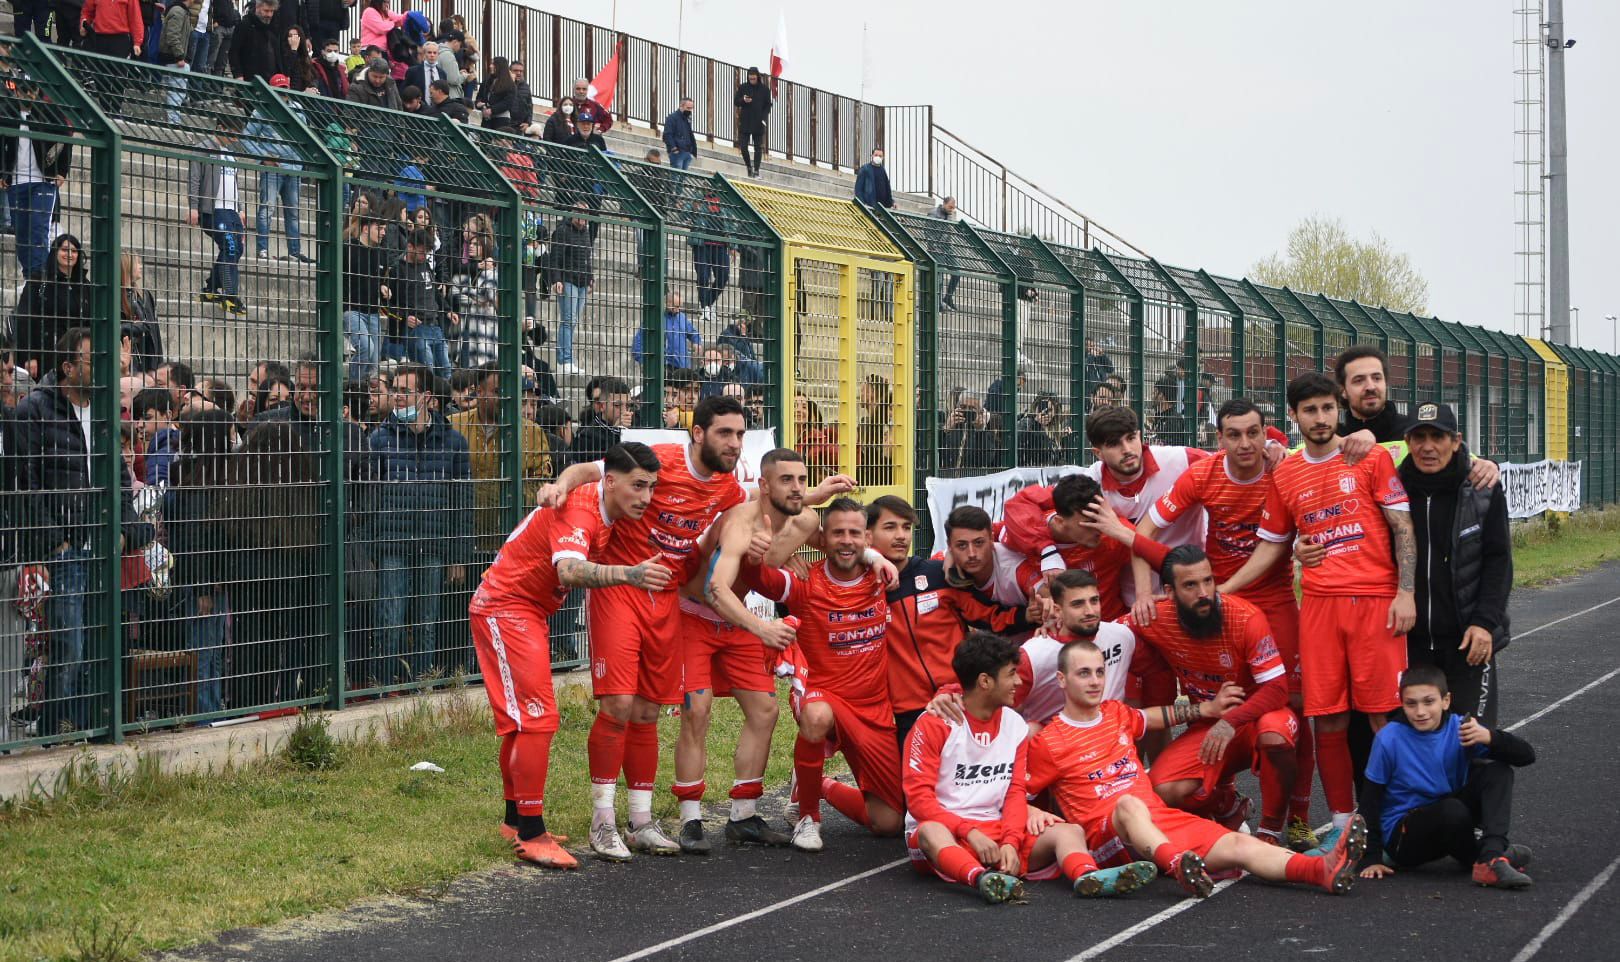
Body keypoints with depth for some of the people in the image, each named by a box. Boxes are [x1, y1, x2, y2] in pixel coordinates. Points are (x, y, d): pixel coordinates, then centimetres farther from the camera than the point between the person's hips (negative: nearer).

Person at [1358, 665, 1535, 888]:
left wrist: (1488, 737, -32)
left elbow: (1526, 756, -12)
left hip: (1448, 823, 5)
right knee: (1452, 810, -35)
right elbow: (1371, 800, -9)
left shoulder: (1460, 729, -8)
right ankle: (1480, 858, -9)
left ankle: (1491, 857, -28)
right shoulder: (1389, 738, -16)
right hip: (1402, 835, -5)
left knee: (1498, 770, -12)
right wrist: (1371, 859, -13)